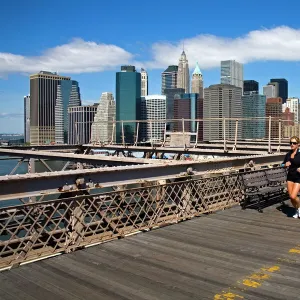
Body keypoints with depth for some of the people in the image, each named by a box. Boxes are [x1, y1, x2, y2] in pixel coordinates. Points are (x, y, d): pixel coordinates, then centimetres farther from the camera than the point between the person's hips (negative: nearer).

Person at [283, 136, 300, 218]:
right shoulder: (288, 154, 4)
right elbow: (284, 164, 16)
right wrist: (285, 164, -6)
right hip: (290, 177, 5)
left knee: (293, 196, -15)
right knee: (291, 196, 6)